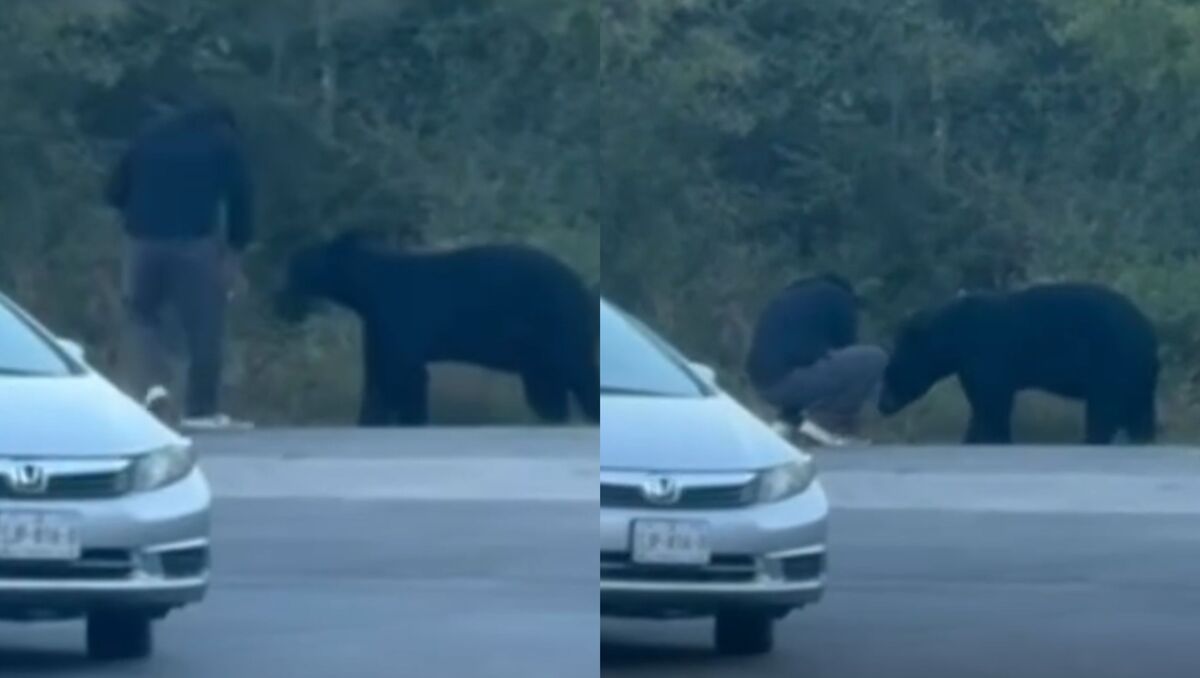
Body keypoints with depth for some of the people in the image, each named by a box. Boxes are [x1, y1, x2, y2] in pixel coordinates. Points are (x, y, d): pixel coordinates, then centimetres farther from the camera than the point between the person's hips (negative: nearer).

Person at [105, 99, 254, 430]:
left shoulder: (149, 136, 20)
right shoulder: (224, 140, 12)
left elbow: (114, 192, 17)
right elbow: (241, 195, 1)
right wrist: (235, 248, 6)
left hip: (144, 239, 3)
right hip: (196, 242, -3)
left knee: (142, 313, 19)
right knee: (204, 327, 5)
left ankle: (154, 386, -1)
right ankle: (202, 409, 5)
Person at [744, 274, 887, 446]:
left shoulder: (788, 298, 30)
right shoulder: (839, 299, 11)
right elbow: (846, 352, 15)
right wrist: (850, 417, 26)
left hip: (764, 383, 8)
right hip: (789, 378, -8)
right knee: (875, 359, -1)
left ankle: (790, 419, 16)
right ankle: (826, 422, 0)